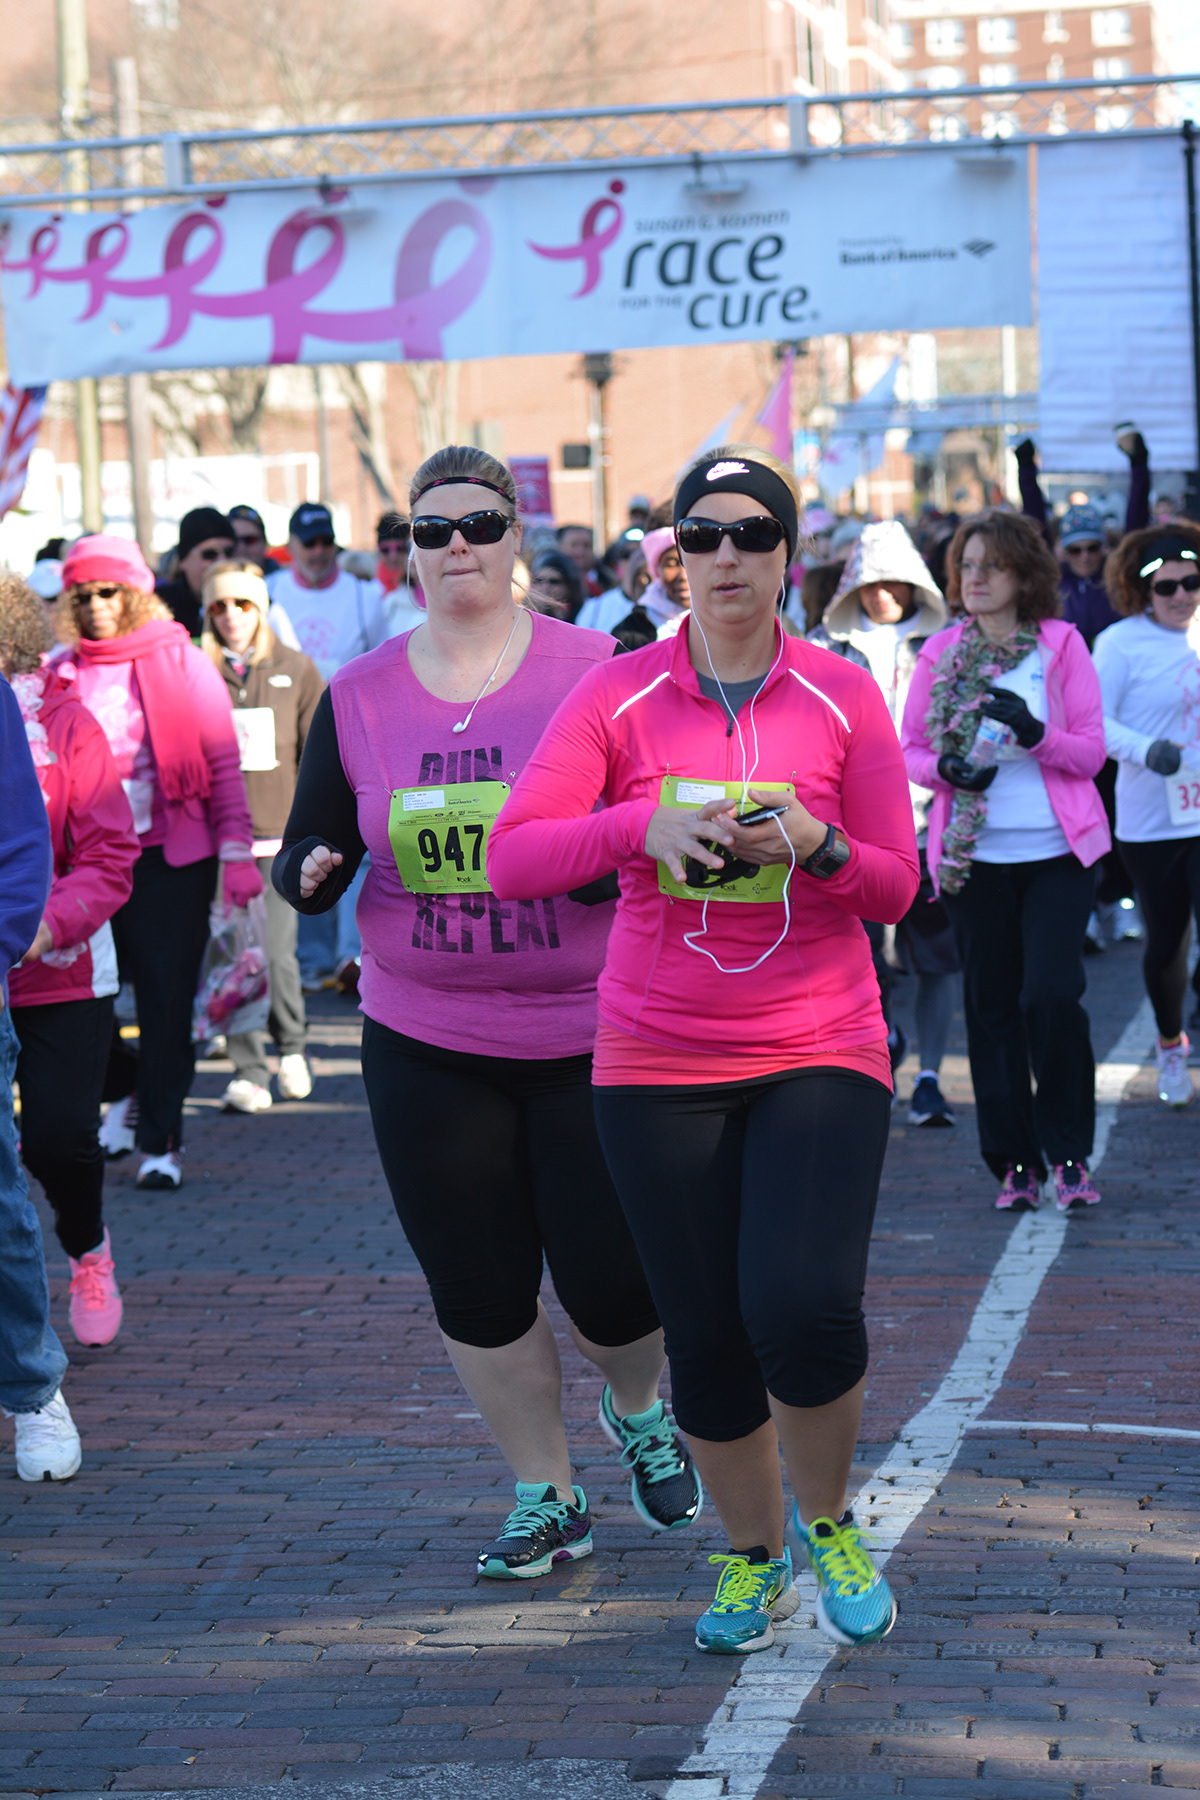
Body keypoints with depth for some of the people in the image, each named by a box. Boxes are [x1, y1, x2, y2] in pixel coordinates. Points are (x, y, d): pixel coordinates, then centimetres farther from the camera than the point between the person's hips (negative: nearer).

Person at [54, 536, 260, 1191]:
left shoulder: (180, 663, 1)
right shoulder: (63, 674, 7)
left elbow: (223, 762, 0)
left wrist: (236, 852, -6)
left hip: (172, 857, -2)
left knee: (167, 1000, -2)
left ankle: (161, 1140, 6)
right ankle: (122, 1099, 29)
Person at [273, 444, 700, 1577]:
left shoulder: (595, 671, -5)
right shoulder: (358, 697, 2)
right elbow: (305, 851, 6)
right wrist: (313, 869, -17)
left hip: (591, 1034, -2)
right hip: (426, 1045, 2)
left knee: (612, 1282, 0)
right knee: (478, 1290, 7)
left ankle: (638, 1407, 36)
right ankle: (544, 1498, 27)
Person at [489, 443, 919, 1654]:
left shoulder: (844, 697, 0)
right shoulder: (618, 698, -1)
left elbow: (895, 885, 2)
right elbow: (511, 857, -10)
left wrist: (813, 846, -19)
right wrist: (643, 827, -25)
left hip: (821, 1053, -1)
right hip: (658, 1065, 1)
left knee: (803, 1305, -19)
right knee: (706, 1338, 5)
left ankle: (827, 1520, 11)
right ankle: (752, 1557, 31)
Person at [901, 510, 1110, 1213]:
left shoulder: (1062, 644, -1)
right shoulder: (940, 653, 5)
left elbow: (1092, 751, -3)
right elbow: (908, 750, 8)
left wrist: (1034, 733, -21)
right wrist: (946, 769, -14)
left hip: (1058, 852, -2)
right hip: (975, 856, 2)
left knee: (1052, 995, -14)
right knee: (991, 1007, 5)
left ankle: (1070, 1154, 1)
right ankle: (1016, 1162, 14)